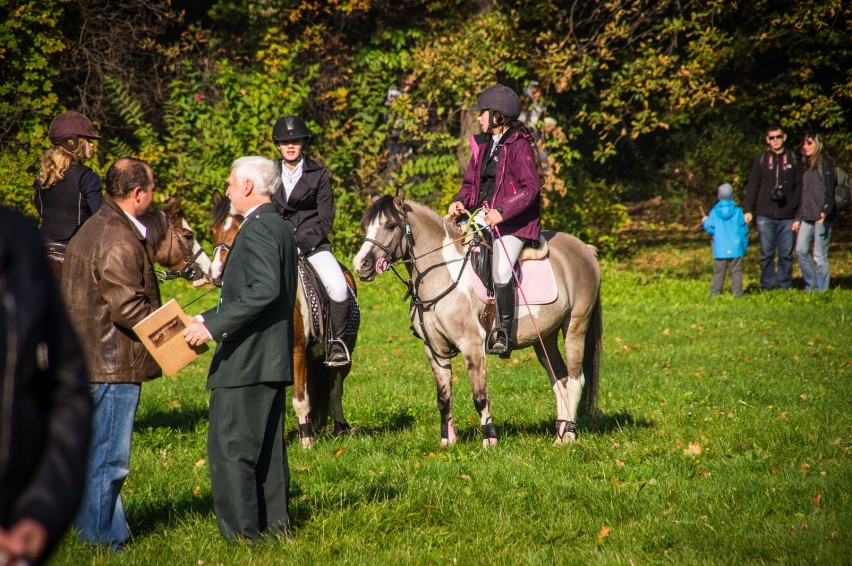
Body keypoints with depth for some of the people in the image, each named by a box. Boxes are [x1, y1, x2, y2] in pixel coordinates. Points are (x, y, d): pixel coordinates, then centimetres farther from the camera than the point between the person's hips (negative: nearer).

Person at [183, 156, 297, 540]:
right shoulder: (278, 227, 16)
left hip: (246, 362, -11)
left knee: (229, 447, -7)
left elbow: (264, 290, -28)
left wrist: (214, 325, -29)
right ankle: (274, 522, 20)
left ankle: (242, 531, -8)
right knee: (267, 447, 15)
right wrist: (209, 318, 23)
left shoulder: (257, 229, -16)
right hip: (272, 359, 11)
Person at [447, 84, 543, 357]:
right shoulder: (482, 144, 14)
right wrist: (460, 201, -3)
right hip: (483, 215, 8)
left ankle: (503, 334, -15)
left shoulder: (519, 145, -10)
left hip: (513, 221, -8)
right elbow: (471, 182, 19)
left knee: (500, 271, -24)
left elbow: (531, 187, -17)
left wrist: (502, 211, -27)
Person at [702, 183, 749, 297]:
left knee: (718, 272, 6)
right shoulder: (738, 212, -2)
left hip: (720, 250, 1)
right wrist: (745, 246, 12)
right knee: (736, 271, 3)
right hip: (735, 248, -1)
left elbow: (710, 229, -3)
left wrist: (705, 221, 19)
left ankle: (715, 292, 6)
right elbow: (744, 230, 1)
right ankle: (737, 291, -1)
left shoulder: (714, 212, -3)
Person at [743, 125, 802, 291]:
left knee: (786, 253, 2)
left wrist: (795, 206, -4)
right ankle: (767, 286, 7)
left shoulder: (793, 160, 8)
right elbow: (752, 187, 7)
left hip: (787, 217, 0)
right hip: (765, 216, 0)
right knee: (767, 253, 2)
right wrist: (748, 210, -2)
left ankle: (785, 286, 8)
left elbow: (800, 186, 8)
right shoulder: (760, 160, 7)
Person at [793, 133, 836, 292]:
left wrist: (825, 211, -26)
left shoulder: (826, 165, -5)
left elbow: (829, 191, -13)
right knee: (801, 250, -1)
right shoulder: (806, 167, 18)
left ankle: (821, 290, 1)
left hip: (821, 217, -7)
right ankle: (810, 286, 10)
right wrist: (798, 218, 18)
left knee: (819, 255, -5)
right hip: (807, 217, 7)